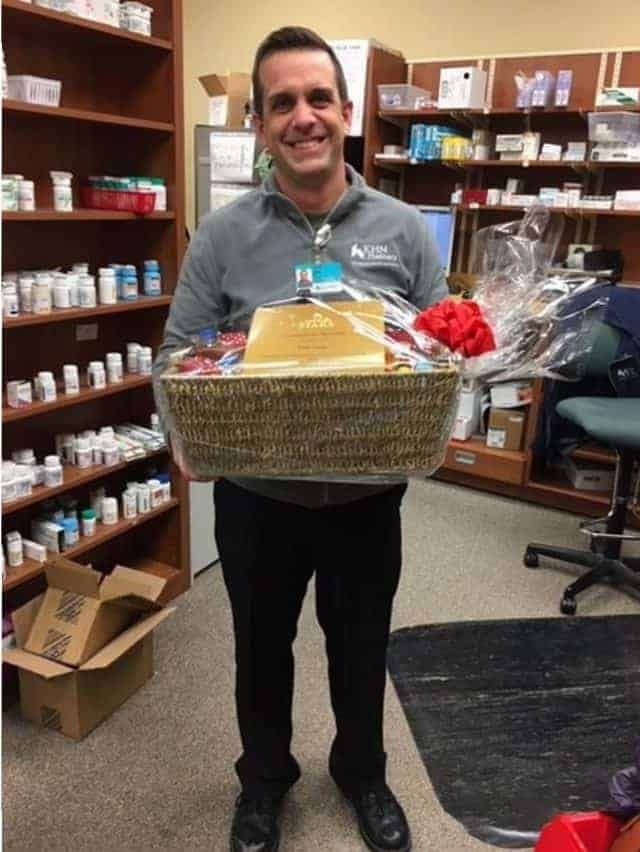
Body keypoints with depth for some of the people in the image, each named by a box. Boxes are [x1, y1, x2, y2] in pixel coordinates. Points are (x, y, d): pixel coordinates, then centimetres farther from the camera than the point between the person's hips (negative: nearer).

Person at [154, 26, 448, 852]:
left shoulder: (403, 230, -3)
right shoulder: (222, 234, -5)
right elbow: (176, 355, -5)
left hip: (368, 494, 1)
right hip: (255, 495, 0)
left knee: (360, 647, 21)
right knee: (261, 649, 21)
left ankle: (362, 773, 50)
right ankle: (263, 776, 50)